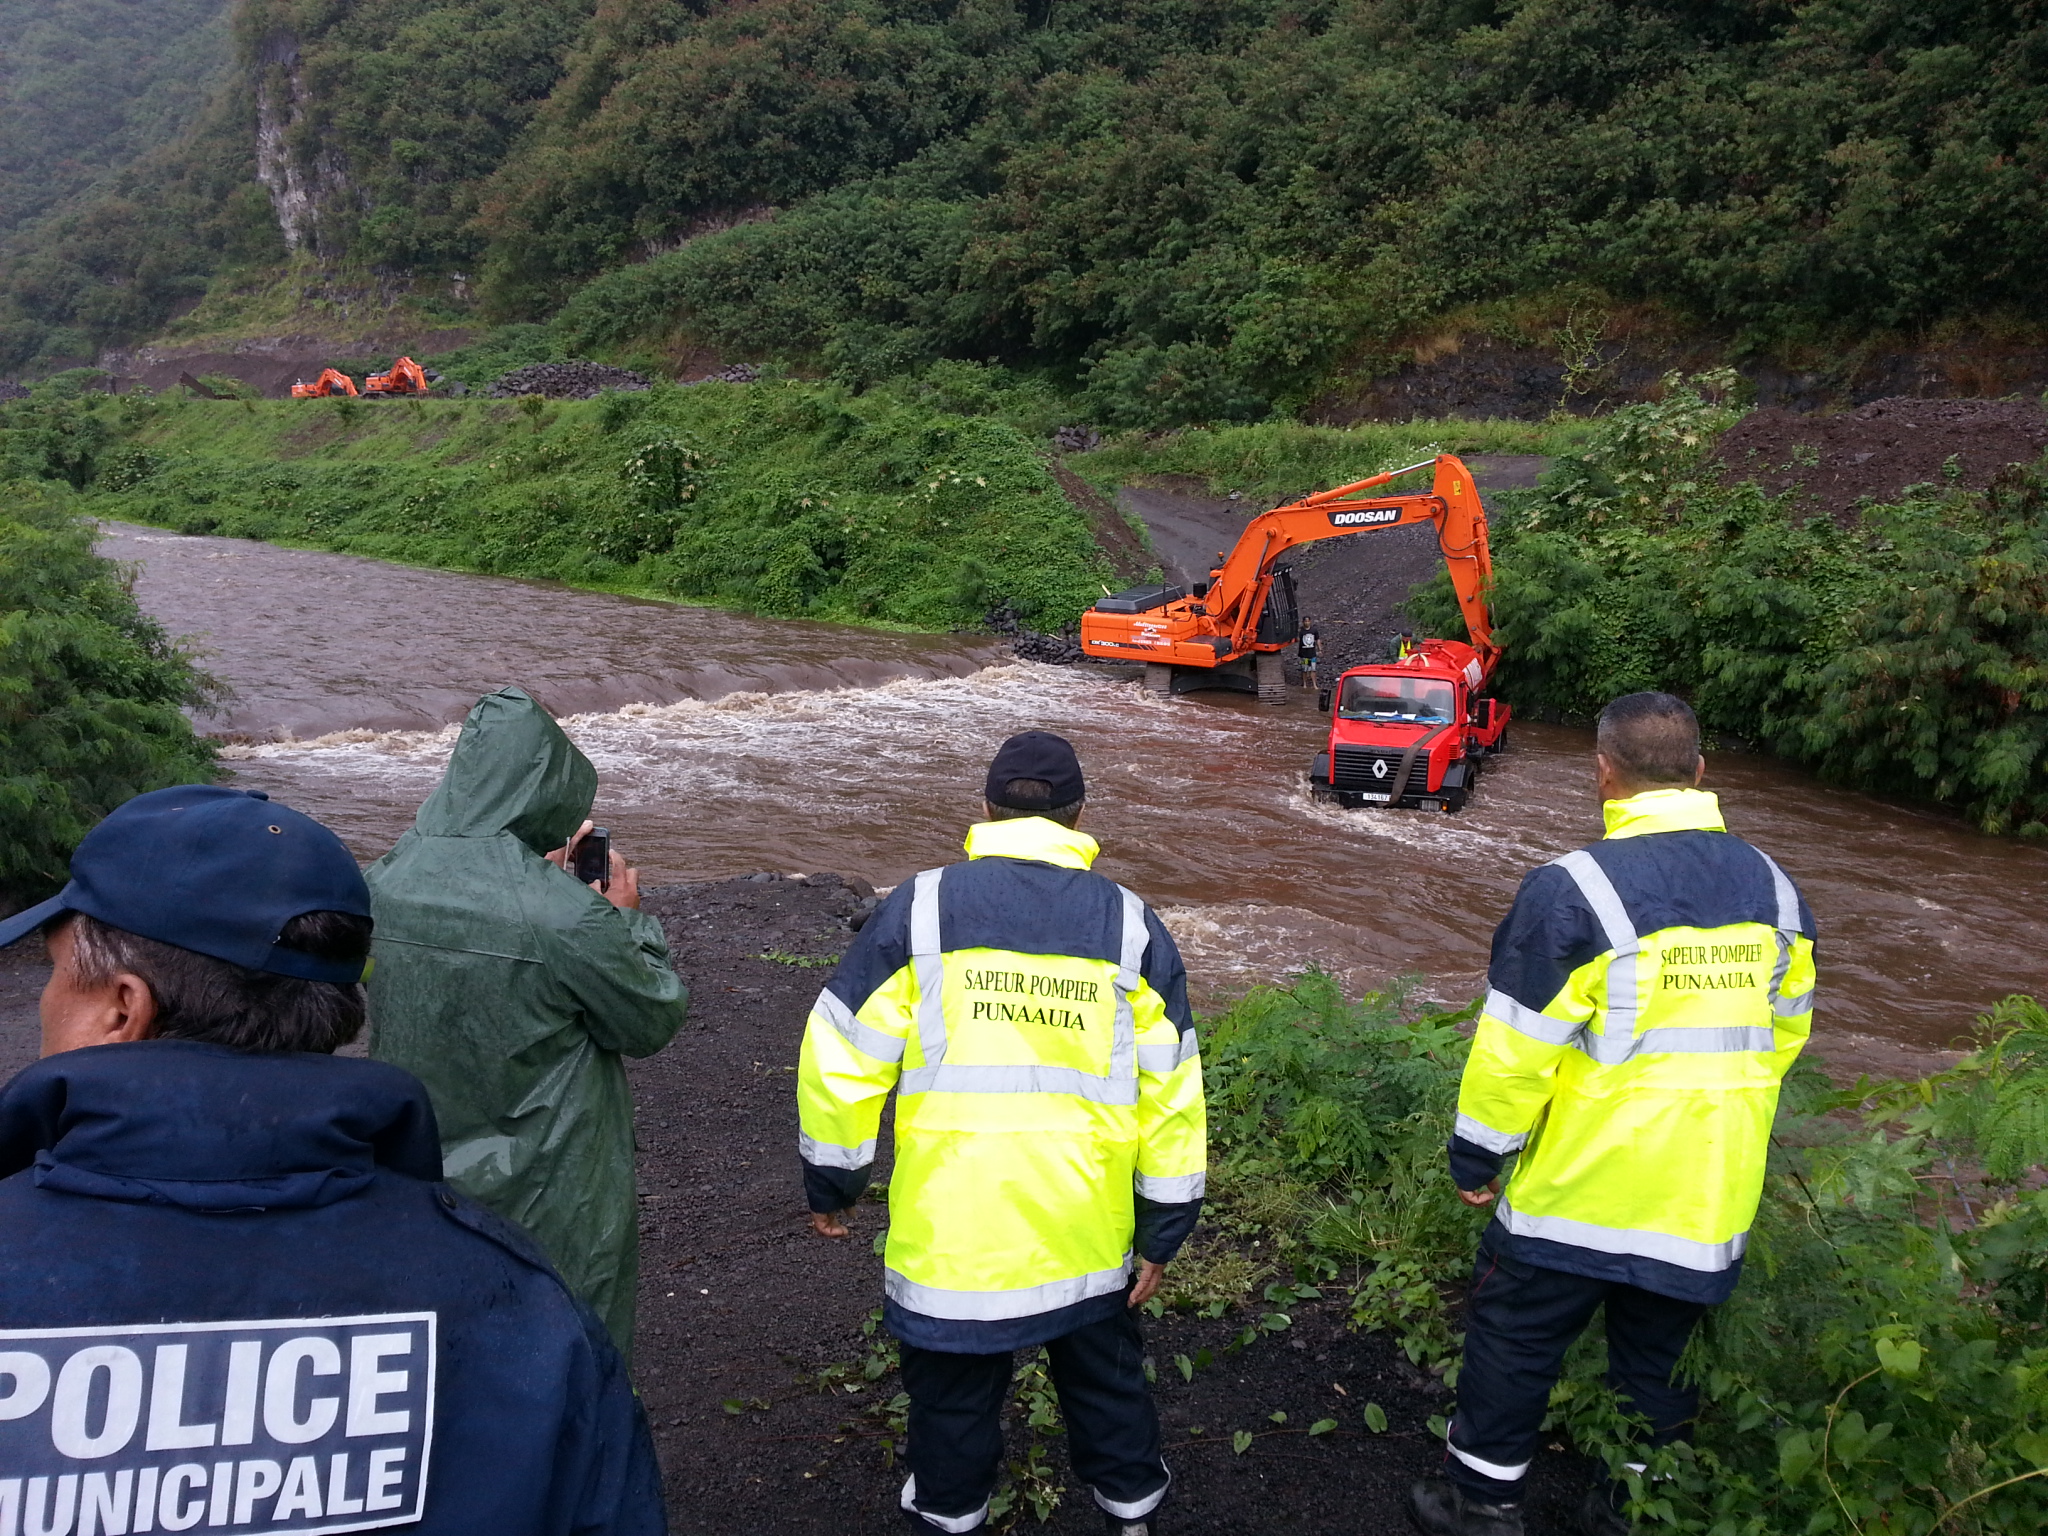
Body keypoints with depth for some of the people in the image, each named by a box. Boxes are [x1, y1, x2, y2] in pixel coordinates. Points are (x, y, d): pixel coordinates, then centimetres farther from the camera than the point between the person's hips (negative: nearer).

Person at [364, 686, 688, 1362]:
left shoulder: (383, 883, -12)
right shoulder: (571, 918, -28)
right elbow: (654, 1020, -13)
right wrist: (629, 918, 0)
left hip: (418, 1182, 5)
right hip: (548, 1196, -5)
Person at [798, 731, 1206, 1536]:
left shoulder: (921, 906, -7)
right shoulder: (1130, 923, -2)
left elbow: (842, 1058, -5)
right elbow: (1171, 1090, -1)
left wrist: (830, 1182, 9)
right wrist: (1164, 1230, 8)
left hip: (948, 1228, -2)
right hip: (1088, 1231, 2)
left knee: (952, 1383, 21)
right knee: (1105, 1370, 25)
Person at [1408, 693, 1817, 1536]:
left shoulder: (1573, 889, -20)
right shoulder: (1771, 885, 0)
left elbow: (1517, 1049, -16)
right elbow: (1784, 1031, 12)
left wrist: (1476, 1156, -3)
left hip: (1580, 1191, -5)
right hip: (1711, 1199, 5)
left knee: (1514, 1341, 14)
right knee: (1660, 1360, 21)